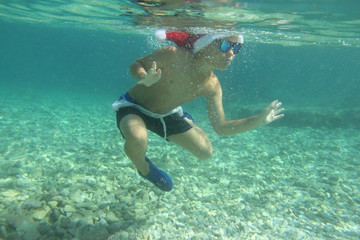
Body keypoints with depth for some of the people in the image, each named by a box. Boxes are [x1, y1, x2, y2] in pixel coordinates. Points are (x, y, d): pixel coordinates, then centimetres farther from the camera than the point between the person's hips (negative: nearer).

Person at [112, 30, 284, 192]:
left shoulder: (212, 85, -14)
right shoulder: (173, 55, -29)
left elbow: (221, 128, -9)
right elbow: (135, 66, -17)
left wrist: (259, 120, -16)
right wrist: (144, 79, -42)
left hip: (165, 115, 5)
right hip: (133, 107, -4)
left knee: (205, 152, 1)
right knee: (137, 139, -39)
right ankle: (143, 169, -1)